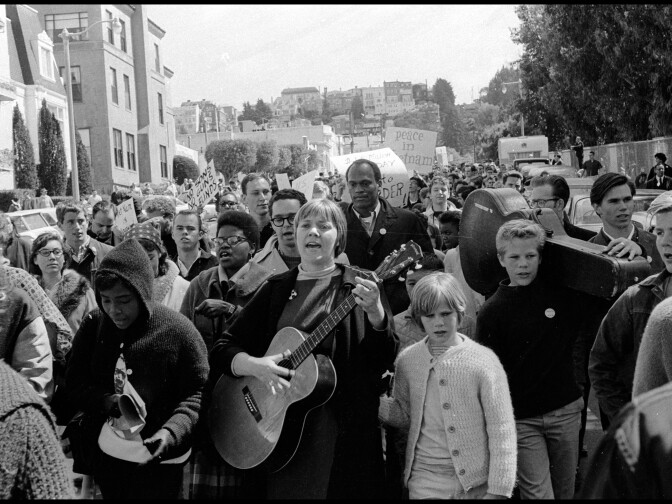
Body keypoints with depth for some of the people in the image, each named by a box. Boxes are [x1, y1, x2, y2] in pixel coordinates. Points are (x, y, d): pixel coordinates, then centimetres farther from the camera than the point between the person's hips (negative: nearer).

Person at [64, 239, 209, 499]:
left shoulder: (178, 331, -15)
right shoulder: (93, 324, -2)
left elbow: (199, 394, -13)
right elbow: (74, 382, 2)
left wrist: (171, 432, -29)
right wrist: (107, 402, -17)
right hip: (103, 455, 4)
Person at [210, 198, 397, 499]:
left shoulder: (359, 285, -1)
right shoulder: (276, 289, 6)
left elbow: (384, 362, -9)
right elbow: (223, 349, 4)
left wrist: (376, 313, -27)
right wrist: (255, 365, -16)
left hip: (344, 434, -2)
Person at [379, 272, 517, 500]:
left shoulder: (483, 360, -12)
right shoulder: (406, 361, -2)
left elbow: (502, 430, -10)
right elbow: (405, 415, 8)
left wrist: (498, 490, -12)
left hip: (477, 482, -2)